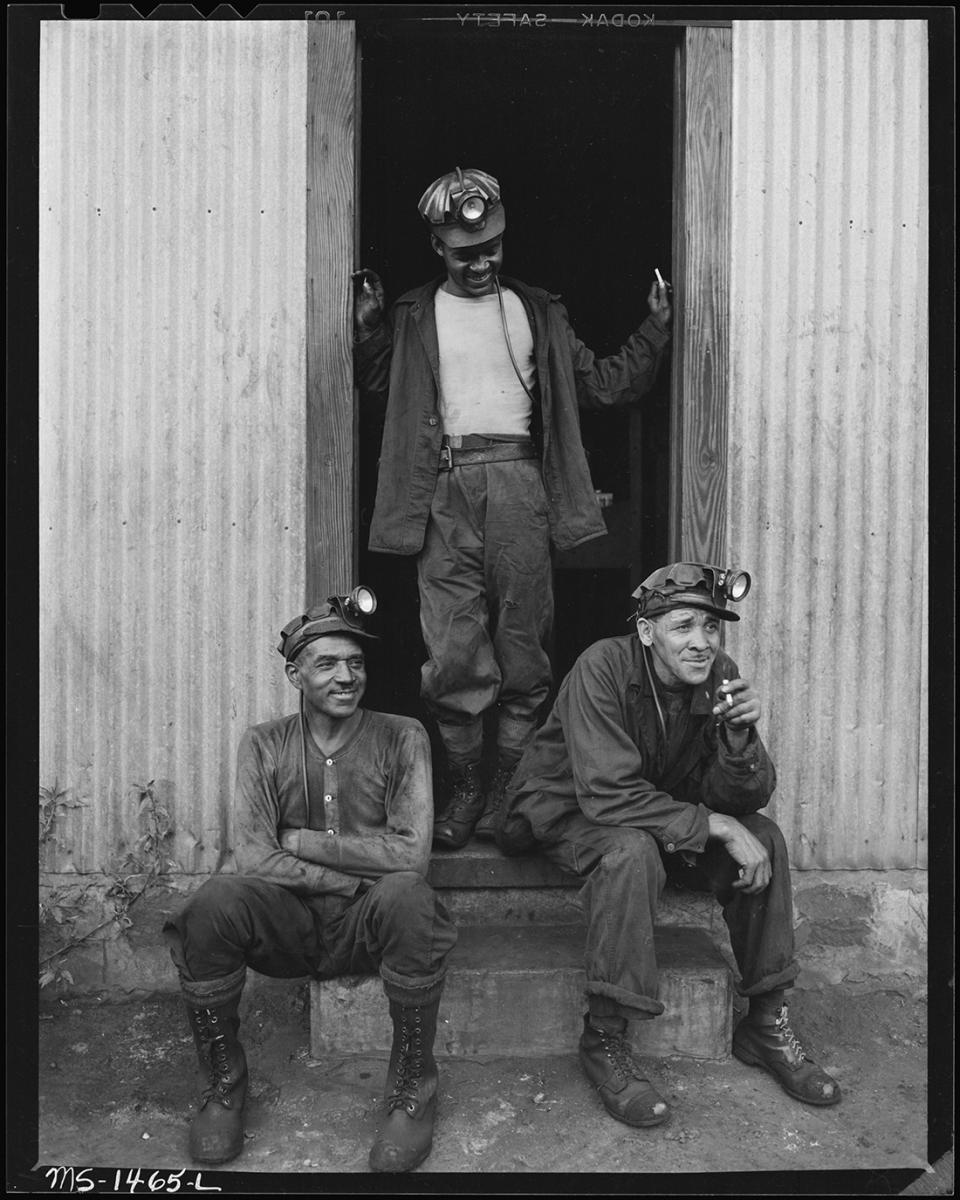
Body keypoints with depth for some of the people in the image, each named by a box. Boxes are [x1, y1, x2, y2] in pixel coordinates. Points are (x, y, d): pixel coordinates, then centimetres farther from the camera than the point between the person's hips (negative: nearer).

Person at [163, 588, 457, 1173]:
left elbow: (411, 854, -13)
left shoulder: (401, 737, -2)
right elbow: (254, 857, -8)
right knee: (215, 901, -28)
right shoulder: (265, 744, 3)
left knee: (408, 896, -34)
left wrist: (302, 842, -11)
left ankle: (414, 1088, -10)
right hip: (290, 921, 2)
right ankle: (224, 1081, -2)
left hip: (368, 925, -1)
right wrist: (355, 876, -15)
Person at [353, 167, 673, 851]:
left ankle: (512, 793, 13)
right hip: (446, 492, 0)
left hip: (521, 487, 1)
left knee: (523, 654, 1)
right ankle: (466, 790, 12)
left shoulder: (537, 313, 19)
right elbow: (369, 383, 13)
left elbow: (603, 386, 18)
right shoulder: (415, 317, 16)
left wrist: (656, 330, 8)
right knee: (453, 656, -4)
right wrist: (365, 326, -1)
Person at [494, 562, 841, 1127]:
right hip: (569, 811, -5)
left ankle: (767, 1023, 2)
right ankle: (604, 1038, -20)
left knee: (764, 838, -13)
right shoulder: (603, 668, -26)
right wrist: (715, 826, -31)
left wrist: (740, 734, -33)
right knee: (632, 851, -36)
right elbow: (607, 793, -32)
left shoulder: (720, 675, -10)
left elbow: (743, 799, -13)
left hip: (660, 810, 6)